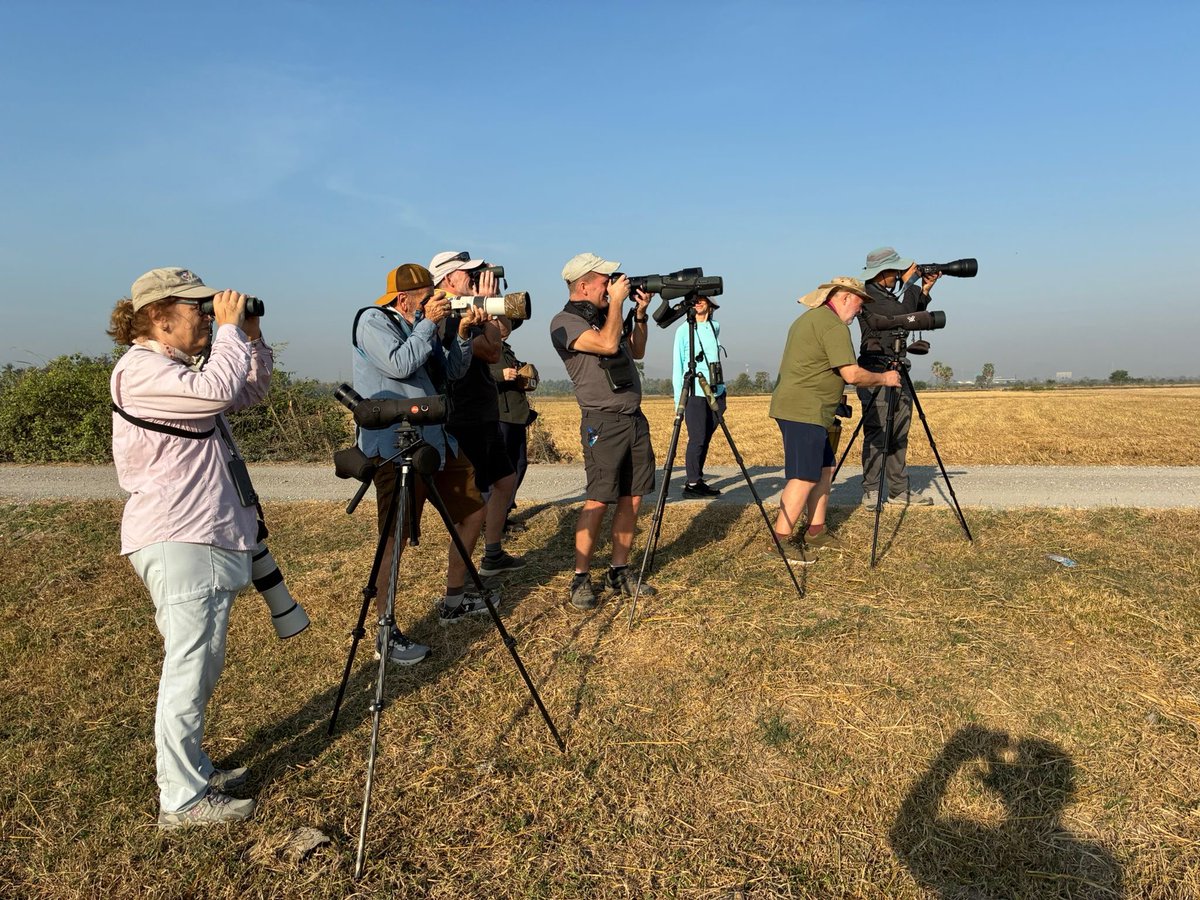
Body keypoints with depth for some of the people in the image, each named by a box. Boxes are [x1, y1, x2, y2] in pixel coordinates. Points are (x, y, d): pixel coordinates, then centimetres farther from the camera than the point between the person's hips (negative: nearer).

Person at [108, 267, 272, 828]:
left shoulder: (181, 369, 18)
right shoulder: (140, 369, -13)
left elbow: (249, 392, 22)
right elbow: (217, 390, -29)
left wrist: (251, 337, 9)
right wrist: (230, 329, -15)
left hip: (206, 539, 10)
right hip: (177, 544, -10)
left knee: (201, 668, 17)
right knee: (188, 672, -4)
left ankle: (193, 770, 30)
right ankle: (181, 800, 7)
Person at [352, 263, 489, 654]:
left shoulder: (421, 325, 14)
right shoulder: (373, 321, -6)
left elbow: (453, 371, 15)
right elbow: (399, 364, -22)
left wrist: (462, 332, 0)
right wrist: (429, 323, -13)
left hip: (436, 439, 9)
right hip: (396, 447, -9)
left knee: (473, 510, 16)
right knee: (396, 538, -9)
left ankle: (454, 600, 30)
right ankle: (386, 633, 3)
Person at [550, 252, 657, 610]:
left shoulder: (604, 314, 17)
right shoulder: (565, 322, -8)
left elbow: (637, 351, 25)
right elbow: (607, 343, -22)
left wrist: (640, 313, 13)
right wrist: (617, 302, -10)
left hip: (635, 417, 8)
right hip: (603, 422, -8)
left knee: (632, 499, 7)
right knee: (598, 501, -8)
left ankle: (619, 572, 17)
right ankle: (581, 578, 3)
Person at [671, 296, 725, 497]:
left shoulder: (715, 327, 11)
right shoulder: (683, 330, -2)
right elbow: (677, 366, -2)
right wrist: (678, 399, -6)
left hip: (716, 392, 5)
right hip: (694, 393, -5)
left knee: (705, 439, 6)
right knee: (697, 439, -6)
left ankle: (698, 481, 14)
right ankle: (692, 484, 0)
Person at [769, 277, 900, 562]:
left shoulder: (807, 319, 21)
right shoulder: (834, 326, -12)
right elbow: (852, 374, -18)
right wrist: (884, 378, -2)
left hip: (796, 408, 11)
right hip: (804, 412, -11)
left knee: (824, 469, 15)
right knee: (804, 478, -10)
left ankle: (816, 533, 20)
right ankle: (782, 541, -8)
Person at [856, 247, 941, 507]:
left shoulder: (891, 292, 15)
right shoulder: (868, 294, -10)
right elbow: (899, 315, -21)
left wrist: (924, 290, 10)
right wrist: (908, 283, -10)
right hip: (875, 371, -8)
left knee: (899, 435, 7)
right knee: (876, 434, -8)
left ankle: (899, 491, 11)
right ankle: (871, 492, -3)